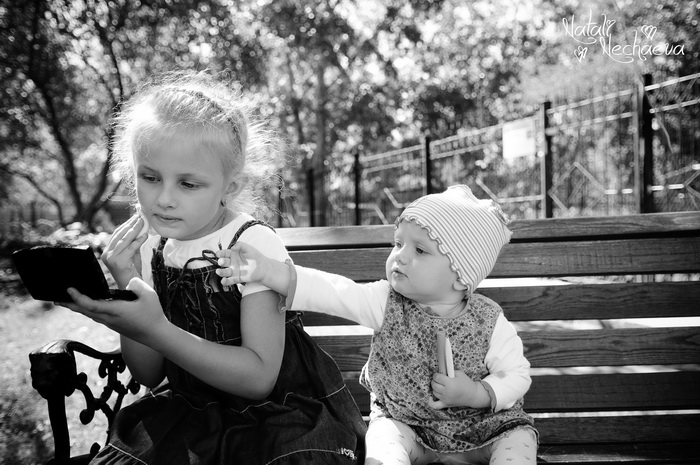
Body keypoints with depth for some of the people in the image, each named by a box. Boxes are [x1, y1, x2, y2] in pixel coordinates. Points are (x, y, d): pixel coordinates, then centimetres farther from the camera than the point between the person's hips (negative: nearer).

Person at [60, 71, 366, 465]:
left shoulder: (253, 244, -18)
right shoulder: (150, 252, -2)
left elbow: (259, 378, -21)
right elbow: (149, 374, 0)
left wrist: (155, 330, -31)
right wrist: (127, 289, -15)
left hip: (280, 410, -3)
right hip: (192, 411, 3)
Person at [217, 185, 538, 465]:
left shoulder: (489, 323, -14)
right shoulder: (386, 302, -12)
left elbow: (517, 375, -6)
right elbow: (330, 292, -23)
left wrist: (476, 394, -25)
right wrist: (265, 270, -35)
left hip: (485, 424, 0)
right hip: (406, 422, 1)